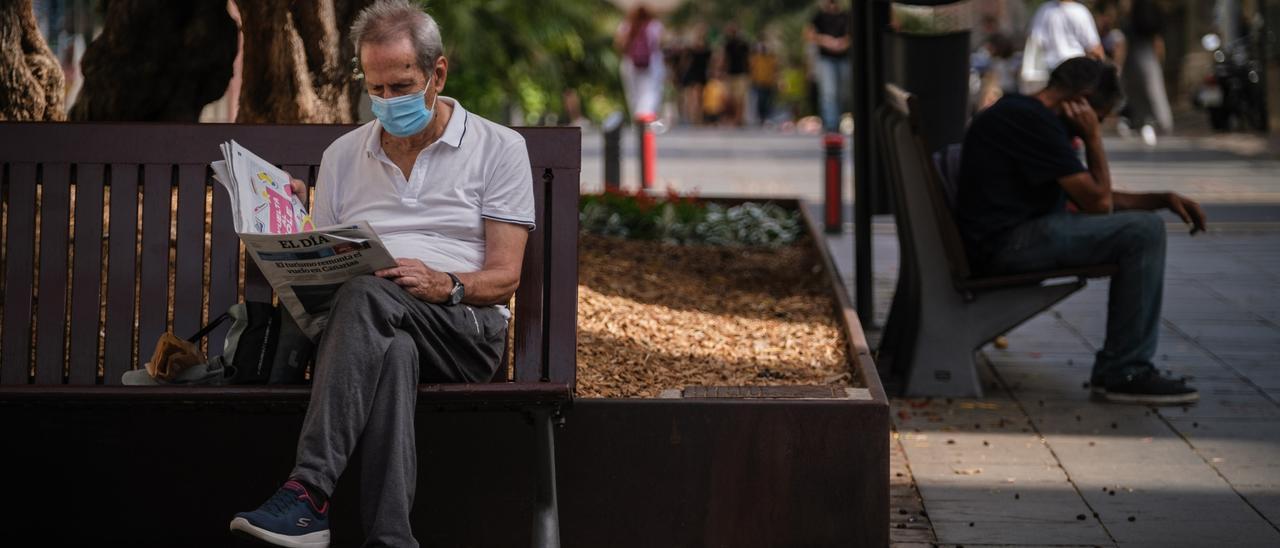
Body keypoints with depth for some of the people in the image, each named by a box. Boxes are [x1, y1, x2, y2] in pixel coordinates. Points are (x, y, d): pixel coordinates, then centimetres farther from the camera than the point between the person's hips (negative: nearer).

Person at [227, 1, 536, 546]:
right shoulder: (343, 155, 21)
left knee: (367, 294, -36)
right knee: (392, 352, -38)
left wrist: (446, 286, -20)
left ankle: (308, 490, -47)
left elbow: (504, 276, 1)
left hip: (465, 328, -2)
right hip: (378, 329, 2)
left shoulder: (497, 148, 10)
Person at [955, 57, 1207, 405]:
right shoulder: (1031, 121, -14)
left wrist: (1164, 199, 15)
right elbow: (1098, 202, -13)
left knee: (1138, 229, 16)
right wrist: (1093, 137, -3)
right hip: (1005, 243, -11)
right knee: (1143, 230, -16)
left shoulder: (1017, 114, 20)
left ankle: (1114, 369, 8)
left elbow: (1091, 196, 25)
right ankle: (1122, 373, -12)